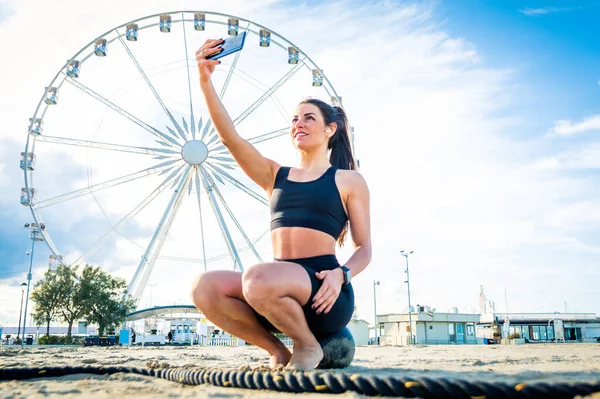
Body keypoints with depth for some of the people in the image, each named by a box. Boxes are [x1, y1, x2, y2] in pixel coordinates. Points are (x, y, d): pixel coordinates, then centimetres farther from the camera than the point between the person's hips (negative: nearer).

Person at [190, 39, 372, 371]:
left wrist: (341, 274, -16)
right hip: (281, 290, 5)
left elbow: (363, 249, 6)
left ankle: (308, 346, -5)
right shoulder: (275, 176, 18)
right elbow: (229, 137, 5)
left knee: (257, 278, -35)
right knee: (204, 288, -21)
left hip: (321, 293, -4)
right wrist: (205, 81, -7)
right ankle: (278, 352, -2)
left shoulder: (349, 181, 8)